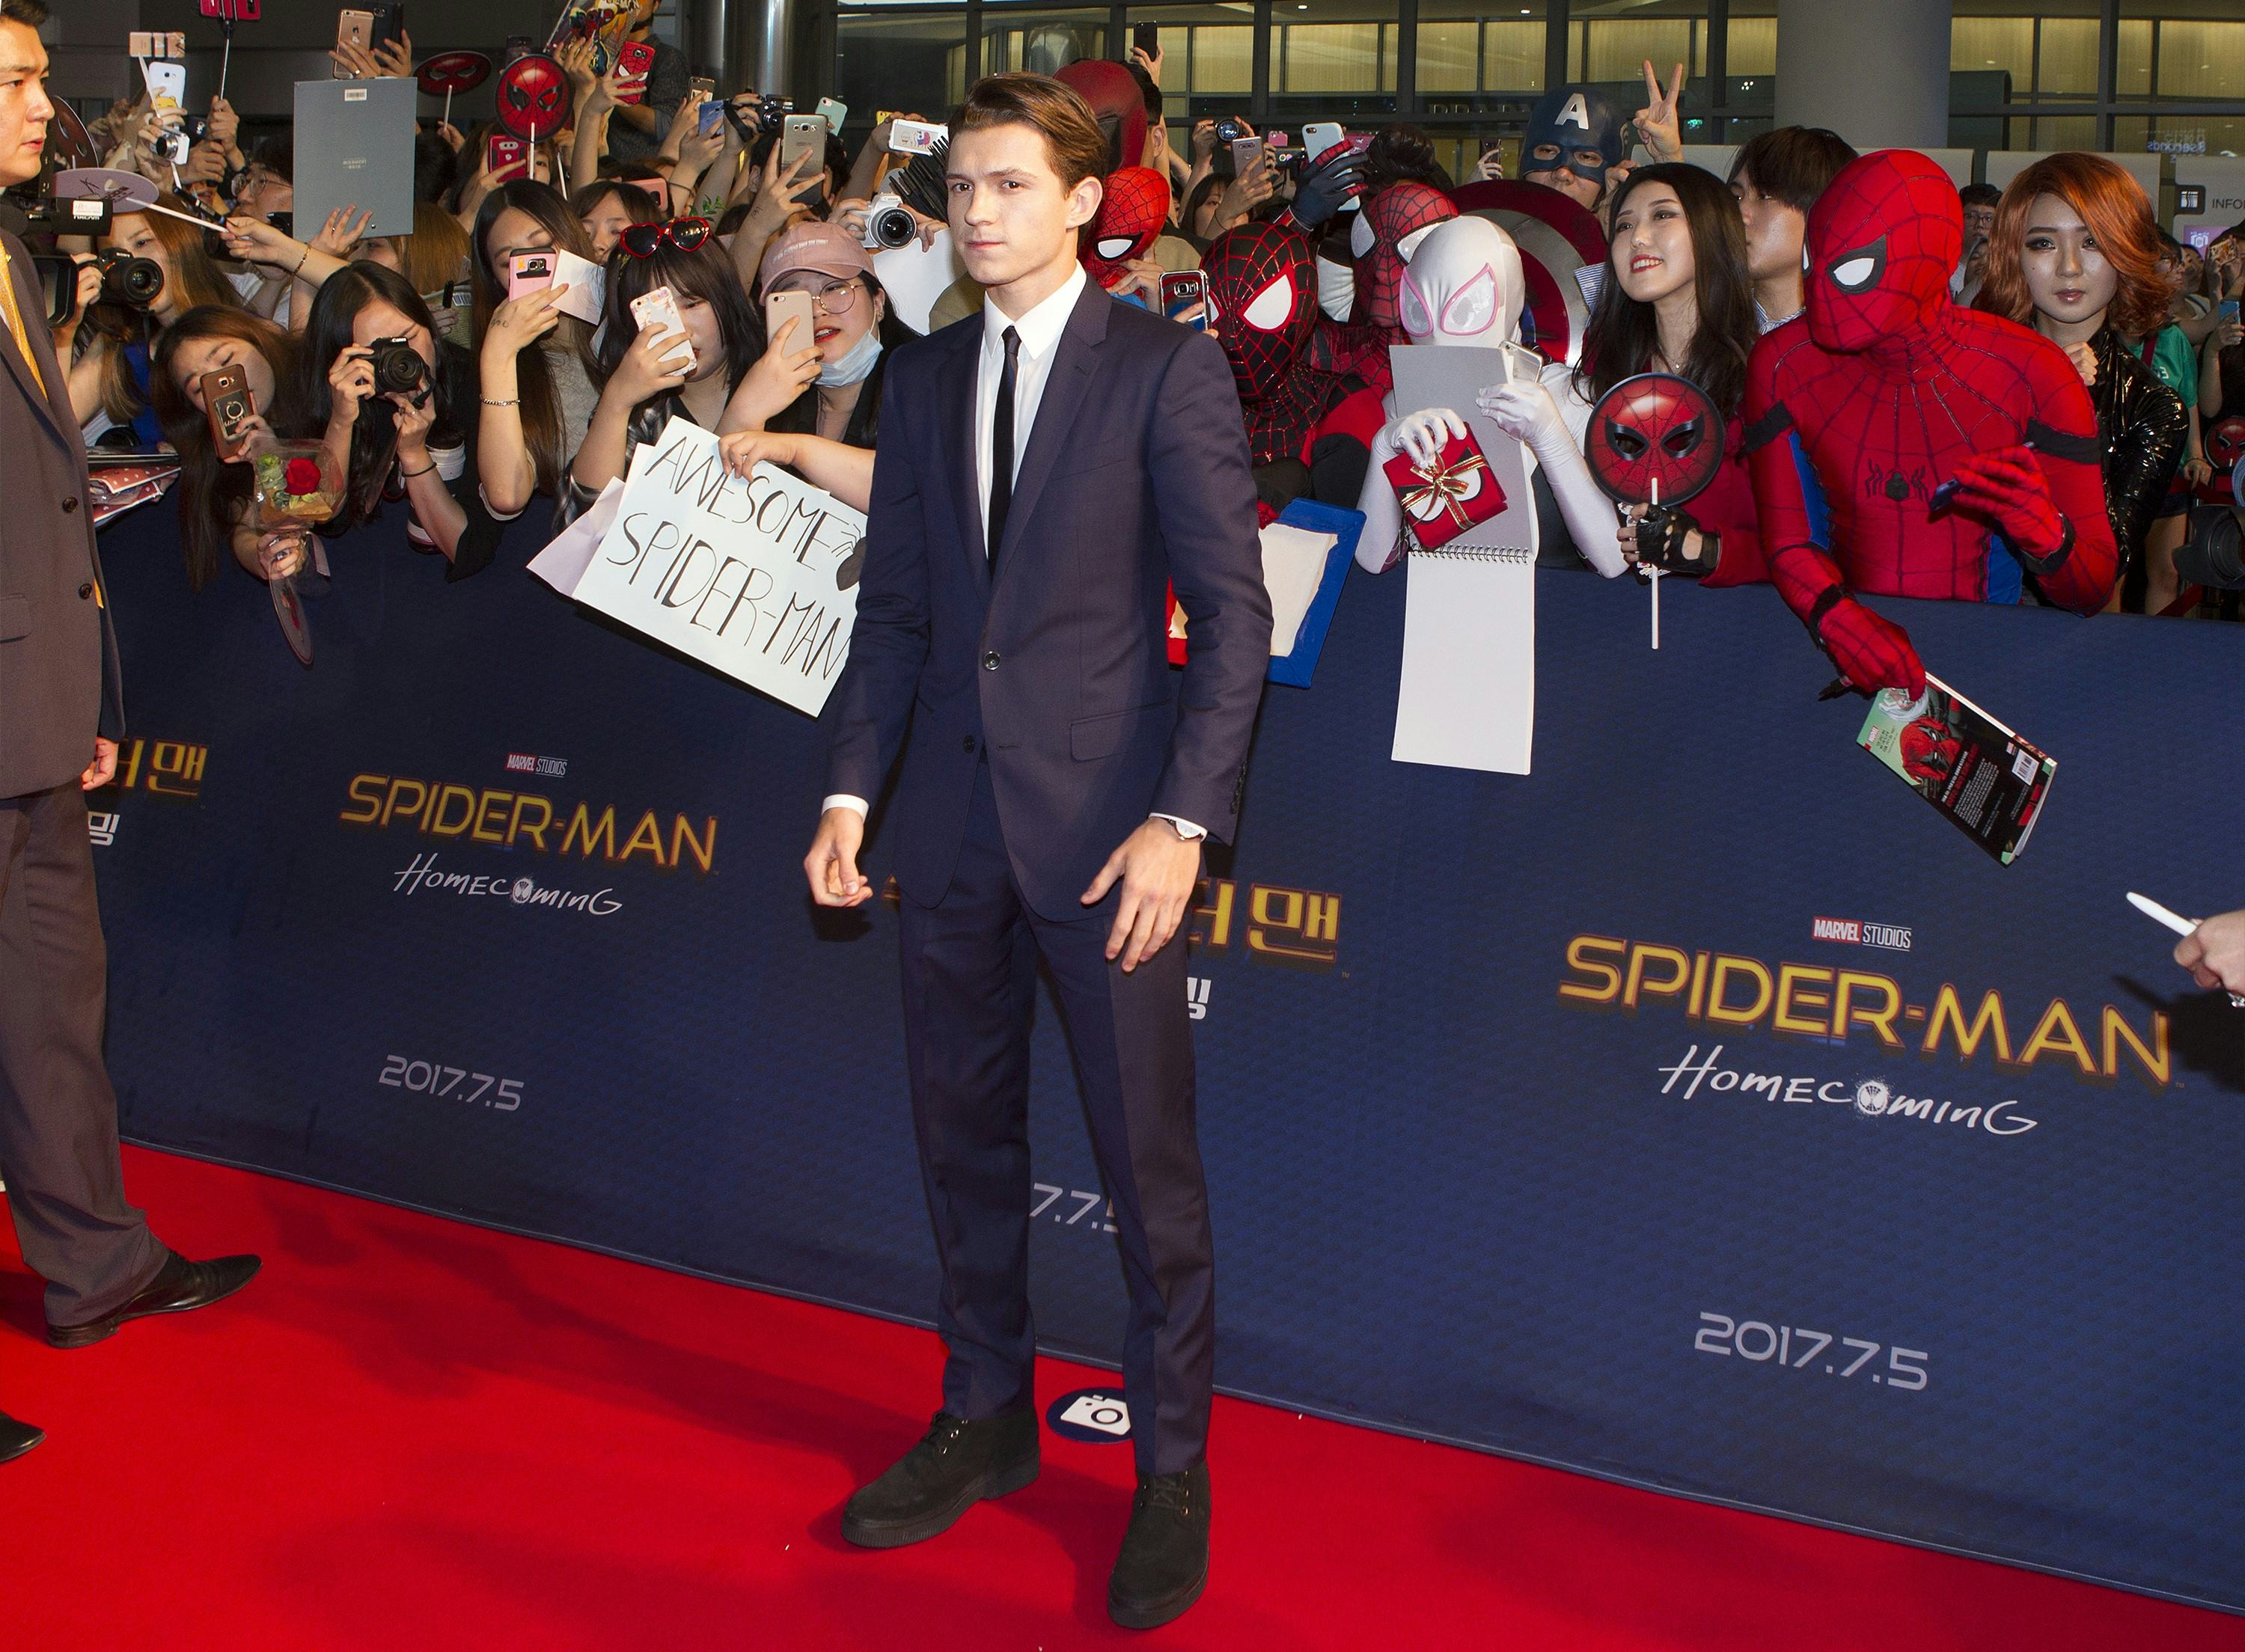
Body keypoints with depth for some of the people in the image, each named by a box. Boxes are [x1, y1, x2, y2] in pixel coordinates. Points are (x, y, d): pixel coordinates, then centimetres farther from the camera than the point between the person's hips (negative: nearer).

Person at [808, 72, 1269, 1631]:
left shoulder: (1167, 369, -5)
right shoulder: (926, 377, 11)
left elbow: (1235, 611, -9)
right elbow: (895, 609, 14)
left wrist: (1183, 819, -17)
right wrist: (850, 788, 5)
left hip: (1107, 821, -5)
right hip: (955, 815, 5)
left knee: (1150, 1158, 2)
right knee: (967, 1136, 14)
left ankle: (1173, 1476, 16)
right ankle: (987, 1419, 32)